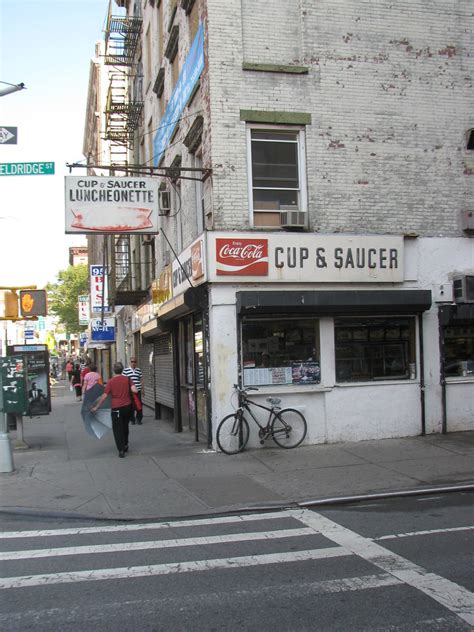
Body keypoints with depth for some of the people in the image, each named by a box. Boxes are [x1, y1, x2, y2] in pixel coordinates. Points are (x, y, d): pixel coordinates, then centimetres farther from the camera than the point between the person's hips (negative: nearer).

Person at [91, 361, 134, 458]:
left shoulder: (110, 382, -9)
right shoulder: (127, 379, -2)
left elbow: (104, 397, -9)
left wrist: (96, 407, -1)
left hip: (116, 408, -3)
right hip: (127, 406, 4)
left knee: (117, 429, 5)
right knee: (125, 426, 23)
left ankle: (121, 450, 0)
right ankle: (125, 445, 36)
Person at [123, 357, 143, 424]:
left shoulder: (139, 370, 7)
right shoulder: (126, 370, -1)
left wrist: (142, 389, 11)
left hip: (138, 391, 2)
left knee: (139, 405, -1)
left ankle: (139, 419, 15)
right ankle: (132, 420, 18)